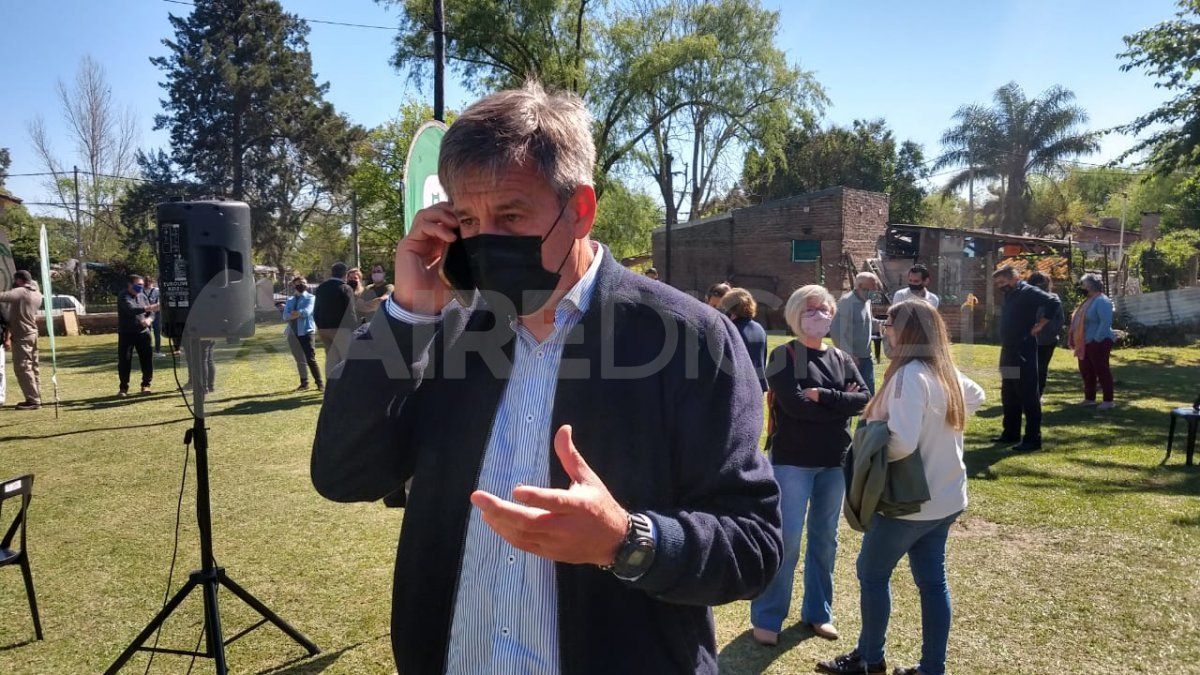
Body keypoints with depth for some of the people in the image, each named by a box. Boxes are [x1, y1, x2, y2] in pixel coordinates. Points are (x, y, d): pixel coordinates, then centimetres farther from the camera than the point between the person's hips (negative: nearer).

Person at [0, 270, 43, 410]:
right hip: (33, 334, 9)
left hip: (21, 335, -9)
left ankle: (33, 400, -8)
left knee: (22, 368, -6)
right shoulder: (37, 295, 12)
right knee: (33, 367, 13)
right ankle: (36, 398, 17)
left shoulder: (20, 292, -13)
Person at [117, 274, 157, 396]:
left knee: (147, 359, 2)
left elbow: (151, 313, 10)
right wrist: (148, 308, -41)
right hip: (126, 333, -4)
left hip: (143, 332, 4)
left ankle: (146, 384, 15)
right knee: (124, 360, -2)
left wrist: (149, 319, -13)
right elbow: (131, 309, -27)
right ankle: (124, 387, 8)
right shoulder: (123, 298, -8)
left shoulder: (143, 296, 10)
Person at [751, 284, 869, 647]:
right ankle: (767, 618, 11)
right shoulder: (784, 355, -6)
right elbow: (793, 404, -20)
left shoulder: (842, 359, 9)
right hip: (792, 460, -5)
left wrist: (823, 396, -17)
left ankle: (817, 612, 29)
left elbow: (864, 399, -5)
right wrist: (841, 403, -12)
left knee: (825, 539, 14)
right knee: (786, 540, -3)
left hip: (834, 461, 5)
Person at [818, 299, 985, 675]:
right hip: (944, 498, 8)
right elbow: (976, 397, 27)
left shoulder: (910, 375, -23)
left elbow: (902, 441, -31)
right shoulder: (948, 373, 5)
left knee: (872, 573, 9)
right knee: (932, 580, 14)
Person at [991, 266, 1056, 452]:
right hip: (1008, 352, 10)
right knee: (1008, 396, 16)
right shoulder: (1009, 295, 16)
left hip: (1024, 353, -10)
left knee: (1028, 396, -5)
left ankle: (1033, 439, 0)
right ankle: (1011, 433, 27)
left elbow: (1052, 303, -27)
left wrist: (1039, 325, -20)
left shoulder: (1028, 292, -12)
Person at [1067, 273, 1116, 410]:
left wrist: (1097, 339, -24)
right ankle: (1089, 398, 24)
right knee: (1086, 371, 14)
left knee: (1102, 371, -5)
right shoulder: (1089, 300, 15)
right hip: (1085, 343, 10)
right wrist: (1077, 341, 13)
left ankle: (1108, 400, 1)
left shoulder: (1102, 301, -15)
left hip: (1098, 343, -10)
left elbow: (1106, 322, -24)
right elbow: (1080, 321, 19)